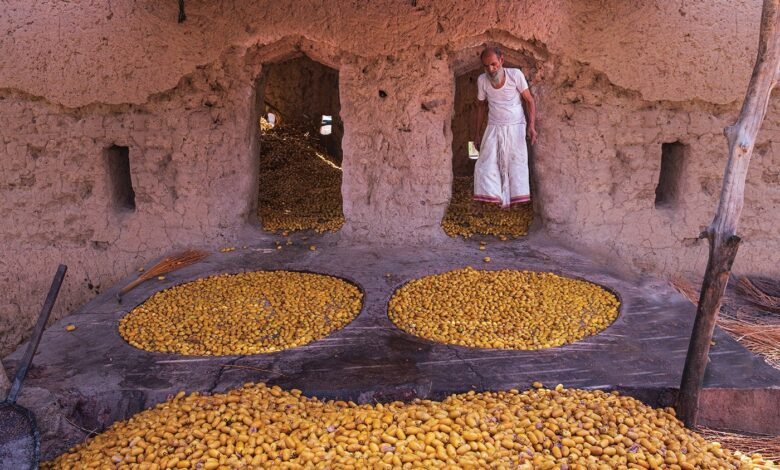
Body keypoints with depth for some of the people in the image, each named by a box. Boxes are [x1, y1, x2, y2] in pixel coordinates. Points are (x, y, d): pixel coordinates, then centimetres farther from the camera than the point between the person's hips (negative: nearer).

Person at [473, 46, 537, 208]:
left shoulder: (515, 74, -10)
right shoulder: (482, 80, -2)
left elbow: (529, 100, -4)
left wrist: (532, 126, -16)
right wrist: (477, 133, 13)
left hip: (516, 127, -2)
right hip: (494, 128, 2)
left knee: (516, 162, -10)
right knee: (487, 163, -9)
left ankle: (517, 200, -6)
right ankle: (492, 200, -7)